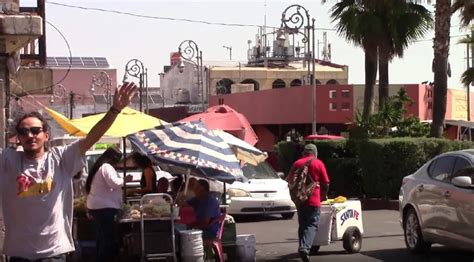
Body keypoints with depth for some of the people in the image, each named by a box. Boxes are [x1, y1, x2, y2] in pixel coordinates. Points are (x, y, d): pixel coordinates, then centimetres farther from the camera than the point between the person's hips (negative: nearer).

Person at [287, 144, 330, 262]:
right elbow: (326, 183, -2)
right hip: (313, 200, -4)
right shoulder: (318, 164, -2)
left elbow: (290, 181, 13)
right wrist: (323, 195, 14)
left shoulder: (297, 163, 8)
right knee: (312, 225, -4)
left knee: (302, 225, 14)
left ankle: (303, 247, 12)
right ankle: (305, 247, -23)